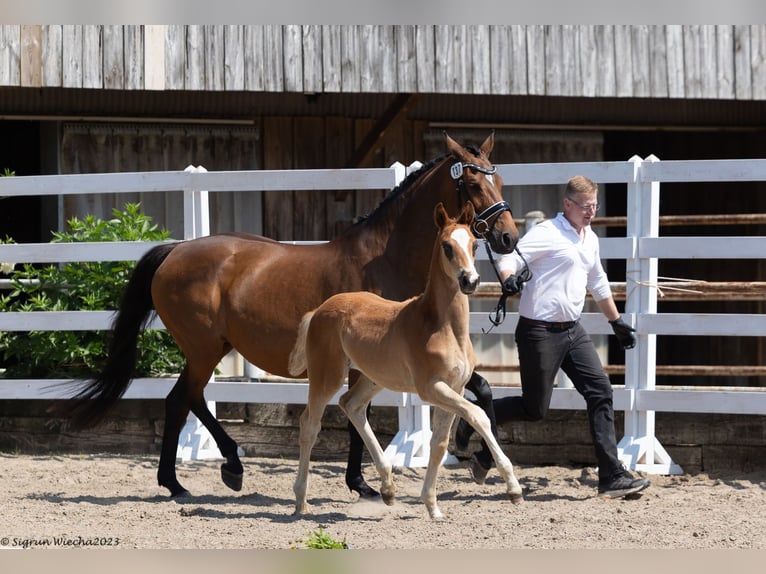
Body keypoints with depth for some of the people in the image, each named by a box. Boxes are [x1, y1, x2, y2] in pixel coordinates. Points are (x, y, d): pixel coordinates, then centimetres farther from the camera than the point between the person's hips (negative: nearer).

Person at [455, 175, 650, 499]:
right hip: (539, 331, -8)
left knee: (600, 392, -4)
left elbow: (598, 284, 28)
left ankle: (612, 477, -4)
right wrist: (509, 279, -41)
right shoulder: (548, 234, -11)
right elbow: (509, 260, -19)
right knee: (534, 409, -3)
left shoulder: (590, 239, 14)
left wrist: (617, 322, 34)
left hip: (572, 331, 8)